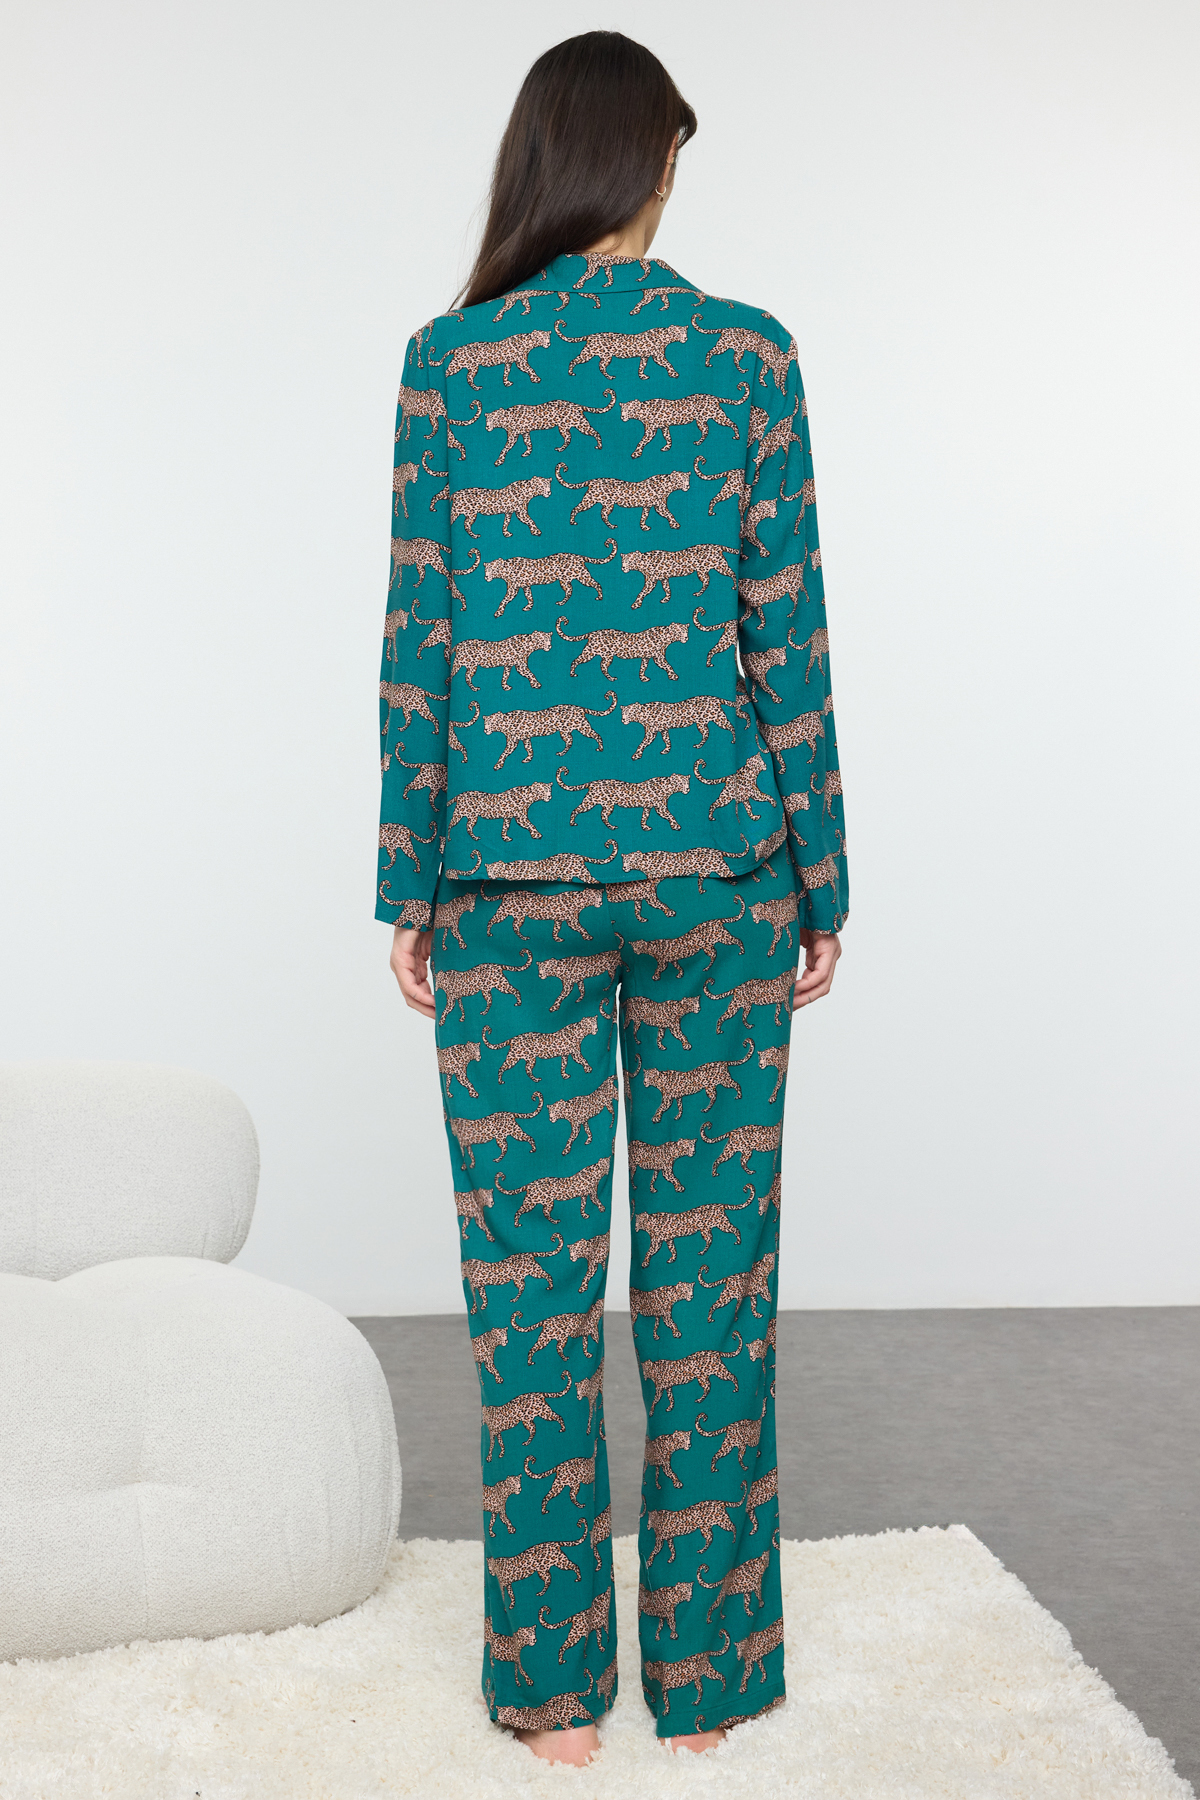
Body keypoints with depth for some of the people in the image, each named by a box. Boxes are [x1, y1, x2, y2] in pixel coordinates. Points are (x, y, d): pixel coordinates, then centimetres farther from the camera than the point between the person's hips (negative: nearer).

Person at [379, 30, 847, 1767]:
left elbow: (420, 643, -2)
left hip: (515, 874, 0)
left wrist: (411, 887, 5)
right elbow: (787, 638, -1)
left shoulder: (452, 363, -1)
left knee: (534, 1281, 7)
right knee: (709, 1276, 9)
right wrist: (819, 878, 6)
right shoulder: (747, 355, 0)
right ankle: (706, 1671, 20)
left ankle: (553, 1681, 18)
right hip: (711, 864, 1)